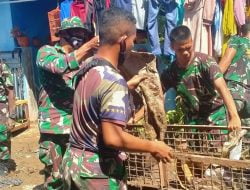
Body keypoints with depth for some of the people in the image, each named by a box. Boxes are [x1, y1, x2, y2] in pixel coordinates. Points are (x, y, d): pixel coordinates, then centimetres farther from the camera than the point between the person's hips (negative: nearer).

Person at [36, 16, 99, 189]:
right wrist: (87, 47, -26)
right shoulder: (46, 51, 2)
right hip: (54, 124, -4)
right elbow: (59, 65, -21)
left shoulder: (83, 58, 15)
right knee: (55, 174, 3)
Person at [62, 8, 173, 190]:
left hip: (74, 161, 8)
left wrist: (127, 86, 27)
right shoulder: (113, 80, -23)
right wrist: (153, 147, -17)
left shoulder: (87, 70, 3)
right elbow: (113, 138, -29)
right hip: (98, 170, -8)